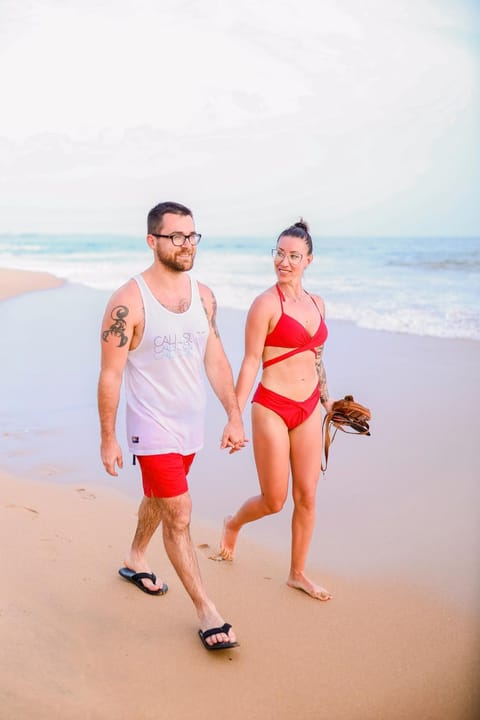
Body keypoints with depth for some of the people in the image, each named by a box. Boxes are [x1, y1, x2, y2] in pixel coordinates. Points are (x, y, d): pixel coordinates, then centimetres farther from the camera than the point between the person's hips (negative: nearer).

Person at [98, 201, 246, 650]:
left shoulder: (203, 296, 1)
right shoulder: (128, 302, -17)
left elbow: (216, 360, 6)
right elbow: (110, 375, -13)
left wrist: (234, 416, 2)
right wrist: (108, 439, -10)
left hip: (191, 424, 6)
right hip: (153, 427, -6)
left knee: (158, 499, 24)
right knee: (179, 517, -4)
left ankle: (135, 561, 49)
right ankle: (206, 612, 8)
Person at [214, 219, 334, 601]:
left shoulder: (316, 303, 8)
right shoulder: (266, 303, -11)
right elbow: (251, 361, -11)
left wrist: (325, 398, 25)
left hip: (308, 408, 6)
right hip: (272, 407, -6)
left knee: (307, 496, 9)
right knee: (274, 501, 4)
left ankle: (298, 573, 27)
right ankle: (233, 524, 38)